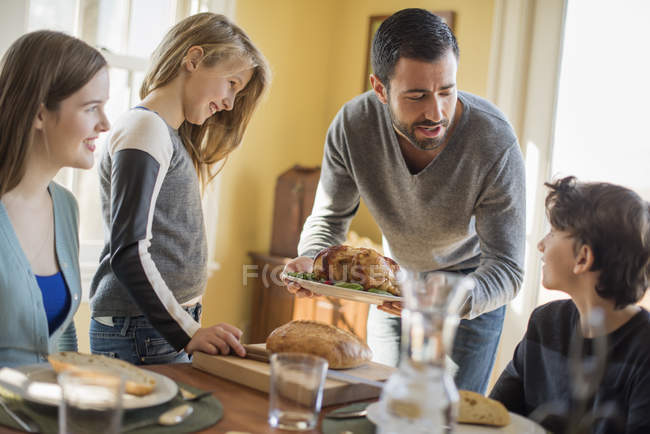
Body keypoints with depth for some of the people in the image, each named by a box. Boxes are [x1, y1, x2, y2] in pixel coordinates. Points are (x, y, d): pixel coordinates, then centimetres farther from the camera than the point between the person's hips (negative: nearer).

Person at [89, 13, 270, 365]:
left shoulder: (170, 137, 18)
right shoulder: (145, 128, -10)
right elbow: (128, 251, -18)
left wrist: (190, 329, 13)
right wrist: (187, 334, -23)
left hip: (169, 327, 9)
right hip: (141, 334, -9)